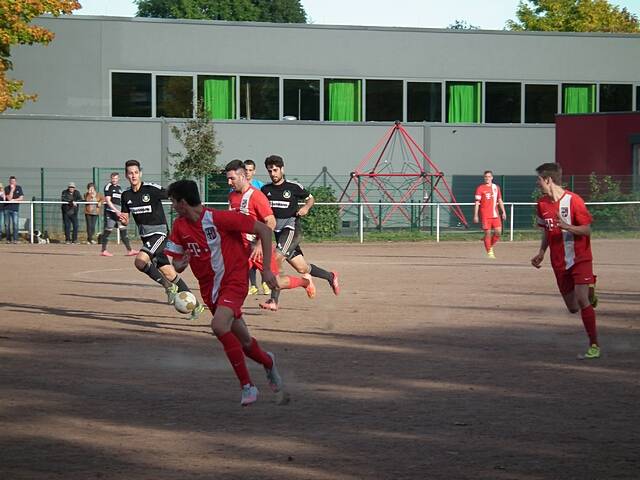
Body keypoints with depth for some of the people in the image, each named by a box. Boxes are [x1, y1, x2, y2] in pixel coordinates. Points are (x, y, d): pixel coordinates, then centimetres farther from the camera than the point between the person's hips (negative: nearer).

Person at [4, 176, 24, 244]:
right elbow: (9, 198, -13)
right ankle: (8, 239, 8)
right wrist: (12, 190, -17)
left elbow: (21, 198, 0)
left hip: (15, 208, 0)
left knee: (15, 224, -12)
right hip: (7, 208, 0)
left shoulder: (19, 188, 5)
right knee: (7, 224, 1)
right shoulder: (7, 188, -2)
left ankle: (15, 239, -15)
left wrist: (13, 200, -9)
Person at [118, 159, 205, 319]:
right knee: (169, 274, 7)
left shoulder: (151, 189, -14)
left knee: (140, 261, -28)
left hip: (159, 233, -6)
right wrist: (122, 219, -11)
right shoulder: (126, 195, 6)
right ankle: (195, 305, 17)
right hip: (145, 236, 6)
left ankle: (169, 286, -8)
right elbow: (126, 220, 12)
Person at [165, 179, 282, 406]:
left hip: (234, 280, -6)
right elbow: (177, 263, 9)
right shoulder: (180, 227, -1)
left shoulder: (220, 218, -20)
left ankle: (247, 385, -16)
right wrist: (180, 264, -17)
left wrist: (266, 269, -14)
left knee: (219, 326, -29)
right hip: (209, 288, 6)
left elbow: (264, 230, -14)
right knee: (243, 341, 11)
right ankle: (267, 362, 46)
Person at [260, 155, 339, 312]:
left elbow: (310, 198, 13)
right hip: (277, 231, 5)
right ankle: (330, 276, 35)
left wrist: (306, 207, -8)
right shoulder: (265, 189, 9)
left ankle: (274, 300, -26)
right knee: (301, 268, 8)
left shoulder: (293, 187, -2)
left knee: (277, 258, -25)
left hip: (292, 227, -5)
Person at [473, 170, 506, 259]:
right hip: (485, 215, -4)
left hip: (495, 214, 4)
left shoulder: (496, 187, 12)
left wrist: (503, 212, 10)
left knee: (498, 231, -5)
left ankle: (491, 247, 19)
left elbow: (500, 201, 19)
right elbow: (477, 202, -3)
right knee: (487, 233, -5)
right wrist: (475, 215, -8)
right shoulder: (480, 188, 0)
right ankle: (489, 252, 5)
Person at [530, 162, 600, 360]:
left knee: (581, 299, -21)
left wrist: (567, 227, -29)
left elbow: (587, 230, -13)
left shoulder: (573, 200, -14)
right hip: (559, 263, 6)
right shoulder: (542, 205, 5)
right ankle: (589, 290, 41)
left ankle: (594, 345, -13)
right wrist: (541, 252, 7)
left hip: (580, 258, -6)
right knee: (573, 308, 7)